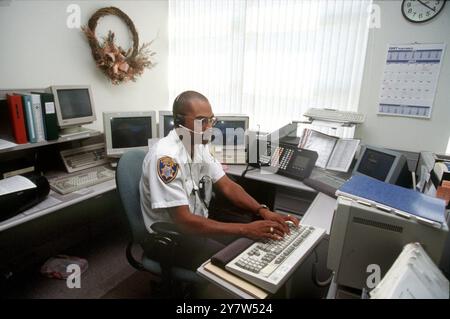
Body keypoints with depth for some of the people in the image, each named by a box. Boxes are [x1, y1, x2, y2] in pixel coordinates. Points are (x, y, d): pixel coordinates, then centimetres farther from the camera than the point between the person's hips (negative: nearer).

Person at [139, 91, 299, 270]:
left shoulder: (200, 145, -3)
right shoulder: (165, 156, -28)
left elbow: (226, 186, 0)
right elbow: (183, 221, -30)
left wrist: (262, 211, -15)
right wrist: (246, 230, -32)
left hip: (199, 223, 7)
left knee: (257, 241, -2)